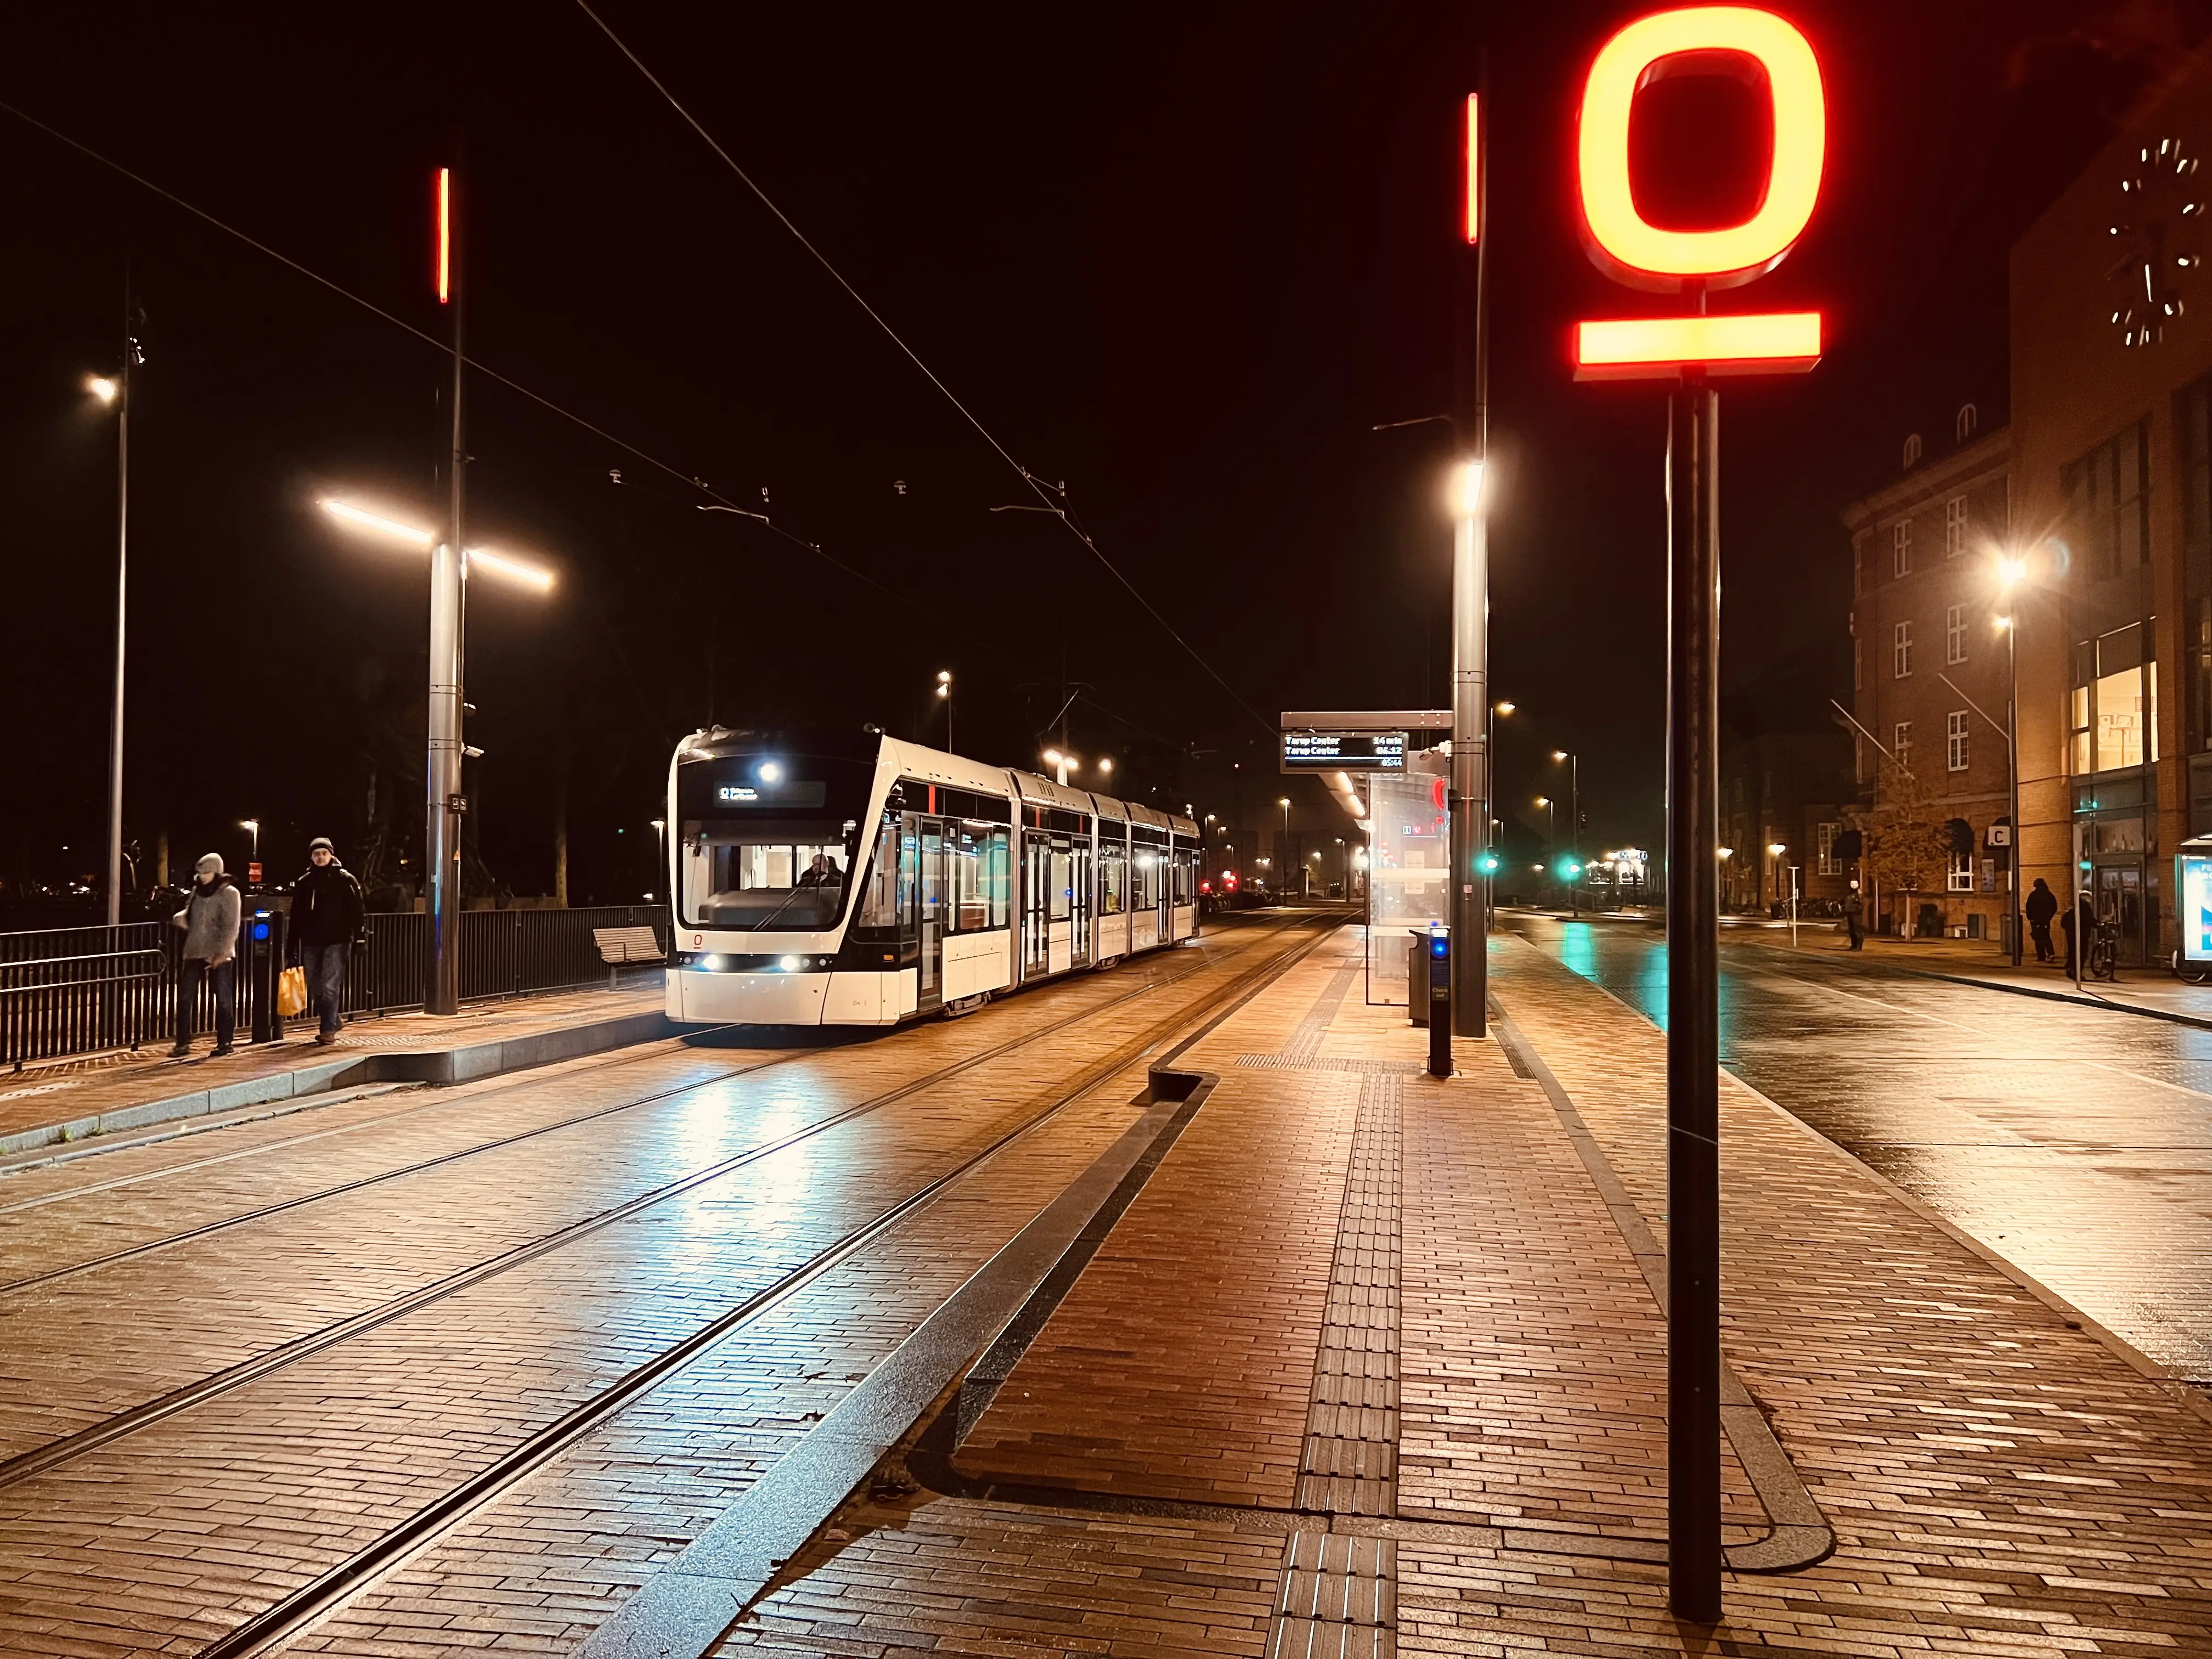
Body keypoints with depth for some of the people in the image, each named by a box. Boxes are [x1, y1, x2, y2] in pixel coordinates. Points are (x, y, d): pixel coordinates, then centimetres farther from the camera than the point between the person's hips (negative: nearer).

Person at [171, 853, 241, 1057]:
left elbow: (231, 927, -11)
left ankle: (224, 1042, 10)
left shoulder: (229, 893, -5)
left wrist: (222, 953, -17)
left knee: (224, 999, 1)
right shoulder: (197, 891, 12)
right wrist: (180, 918, -2)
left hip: (220, 956, -6)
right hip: (194, 953, 6)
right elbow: (189, 915, 22)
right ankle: (183, 1043, 9)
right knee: (184, 998, 2)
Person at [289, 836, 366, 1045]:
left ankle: (328, 1030, -5)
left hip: (337, 942, -5)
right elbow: (296, 916, 13)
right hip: (311, 942, 5)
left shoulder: (345, 879, -1)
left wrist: (359, 939, -9)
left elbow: (358, 912, -3)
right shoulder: (304, 882, 10)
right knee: (315, 988, 10)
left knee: (330, 987, -9)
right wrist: (293, 944, 9)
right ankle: (333, 1022, 27)